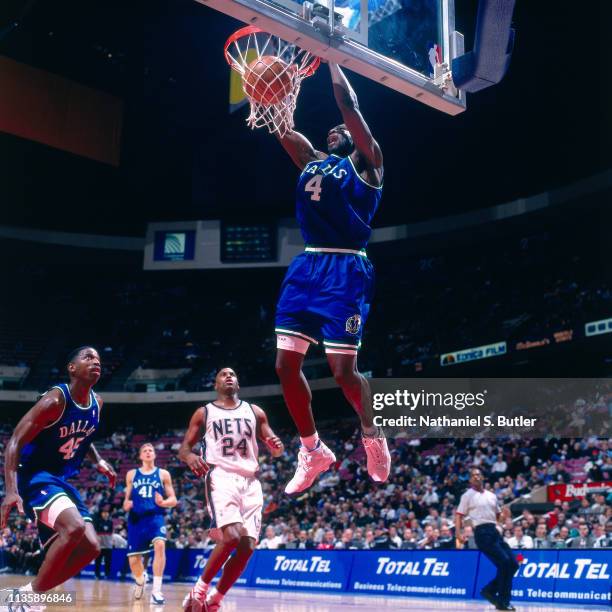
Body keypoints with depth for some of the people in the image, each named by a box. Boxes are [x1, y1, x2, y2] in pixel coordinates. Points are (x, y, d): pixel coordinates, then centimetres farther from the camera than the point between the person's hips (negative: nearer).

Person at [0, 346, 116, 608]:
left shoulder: (97, 403, 5)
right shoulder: (55, 400, -19)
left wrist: (98, 462, 7)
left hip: (61, 480, 9)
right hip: (34, 477, -8)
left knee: (90, 546, -3)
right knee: (74, 527, -31)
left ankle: (27, 594, 7)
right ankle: (29, 593, -16)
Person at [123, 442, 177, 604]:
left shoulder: (163, 474, 7)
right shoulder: (131, 474, 13)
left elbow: (173, 500, 5)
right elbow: (127, 498, 18)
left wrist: (163, 503, -16)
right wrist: (126, 504, -5)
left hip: (155, 516, -2)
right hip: (136, 518, 2)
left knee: (159, 544, -31)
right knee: (133, 559, 3)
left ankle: (156, 590, -28)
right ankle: (140, 581, 40)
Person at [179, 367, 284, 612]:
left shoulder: (255, 412, 17)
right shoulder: (204, 413, 11)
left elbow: (275, 449, 14)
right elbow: (183, 448, 8)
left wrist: (277, 446, -11)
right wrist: (190, 457, -17)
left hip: (250, 482, 4)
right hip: (221, 477, -4)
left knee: (247, 547, -5)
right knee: (231, 537, -25)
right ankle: (200, 589, -5)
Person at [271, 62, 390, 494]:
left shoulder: (365, 161, 5)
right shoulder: (311, 160, 21)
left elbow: (350, 107, -4)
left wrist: (332, 58, 3)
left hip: (344, 270, -6)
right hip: (305, 267, 6)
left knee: (344, 370, -9)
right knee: (286, 364, 2)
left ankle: (373, 438, 16)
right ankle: (313, 452, 16)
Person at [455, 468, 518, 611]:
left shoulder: (492, 496, 20)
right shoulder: (468, 496, 3)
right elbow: (459, 515, -1)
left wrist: (504, 515, 2)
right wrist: (458, 534, -15)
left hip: (494, 531, 7)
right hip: (482, 533, -7)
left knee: (513, 564, 2)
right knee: (504, 562, -17)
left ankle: (489, 590, 16)